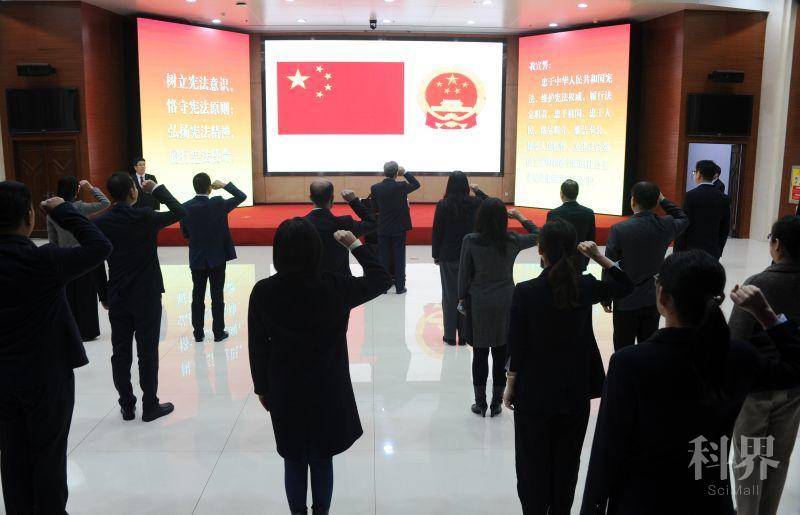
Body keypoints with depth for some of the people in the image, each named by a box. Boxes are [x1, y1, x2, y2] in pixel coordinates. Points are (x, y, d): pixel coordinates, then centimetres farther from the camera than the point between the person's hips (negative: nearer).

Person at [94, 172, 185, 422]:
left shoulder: (100, 223, -2)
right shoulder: (144, 217, -15)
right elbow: (180, 212, -3)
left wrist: (103, 295, 15)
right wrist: (156, 189, 5)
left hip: (117, 298, 4)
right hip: (147, 296, -4)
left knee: (120, 353, 10)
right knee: (148, 353, 4)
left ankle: (127, 406, 19)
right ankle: (150, 406, 11)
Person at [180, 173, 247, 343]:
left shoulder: (185, 207, -7)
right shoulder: (218, 204, -15)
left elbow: (185, 234, 2)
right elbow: (242, 196, -5)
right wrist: (224, 185, 0)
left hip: (196, 259, 2)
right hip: (217, 258, -2)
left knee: (198, 296, 11)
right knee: (217, 296, 7)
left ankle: (198, 333, 18)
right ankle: (218, 332, 13)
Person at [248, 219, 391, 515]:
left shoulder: (263, 292, -14)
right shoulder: (335, 287, -18)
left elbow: (258, 346, -5)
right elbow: (381, 279, -2)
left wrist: (262, 387, 8)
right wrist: (355, 245, 6)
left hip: (285, 391, 1)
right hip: (327, 390, -1)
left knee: (293, 460, 18)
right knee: (322, 459, 17)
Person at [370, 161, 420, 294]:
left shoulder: (375, 188, -7)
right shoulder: (401, 186, -13)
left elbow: (375, 207, 4)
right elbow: (416, 184, 6)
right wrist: (405, 172, 6)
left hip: (383, 229, 2)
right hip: (399, 228, -2)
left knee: (384, 258, 9)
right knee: (399, 258, 7)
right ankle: (399, 286, 11)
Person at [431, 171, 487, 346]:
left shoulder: (443, 205, -10)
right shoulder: (474, 203, -7)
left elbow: (437, 231, -5)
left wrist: (435, 254, 5)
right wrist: (478, 190, 17)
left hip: (448, 256, -1)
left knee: (450, 295, 8)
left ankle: (450, 335, 13)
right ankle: (464, 335, 16)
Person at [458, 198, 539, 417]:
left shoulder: (471, 241, -11)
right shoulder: (512, 241, -7)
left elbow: (464, 272, -5)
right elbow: (537, 235, 11)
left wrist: (462, 297, 7)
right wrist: (522, 218, 19)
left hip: (478, 303, -1)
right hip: (505, 303, 1)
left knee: (480, 354, 10)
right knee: (501, 354, 11)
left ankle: (480, 404, 19)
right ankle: (496, 403, 21)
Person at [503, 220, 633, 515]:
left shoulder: (525, 292, -19)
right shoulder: (585, 287, -10)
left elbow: (517, 347, -13)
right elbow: (625, 286, 10)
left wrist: (510, 387, 1)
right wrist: (599, 257, -2)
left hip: (534, 394, -3)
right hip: (576, 393, 3)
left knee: (533, 463, 15)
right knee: (567, 462, 19)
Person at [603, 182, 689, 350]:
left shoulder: (619, 229, -15)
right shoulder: (666, 225, -5)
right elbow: (684, 219, 21)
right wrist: (663, 200, 13)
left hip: (626, 303, -3)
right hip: (654, 300, 4)